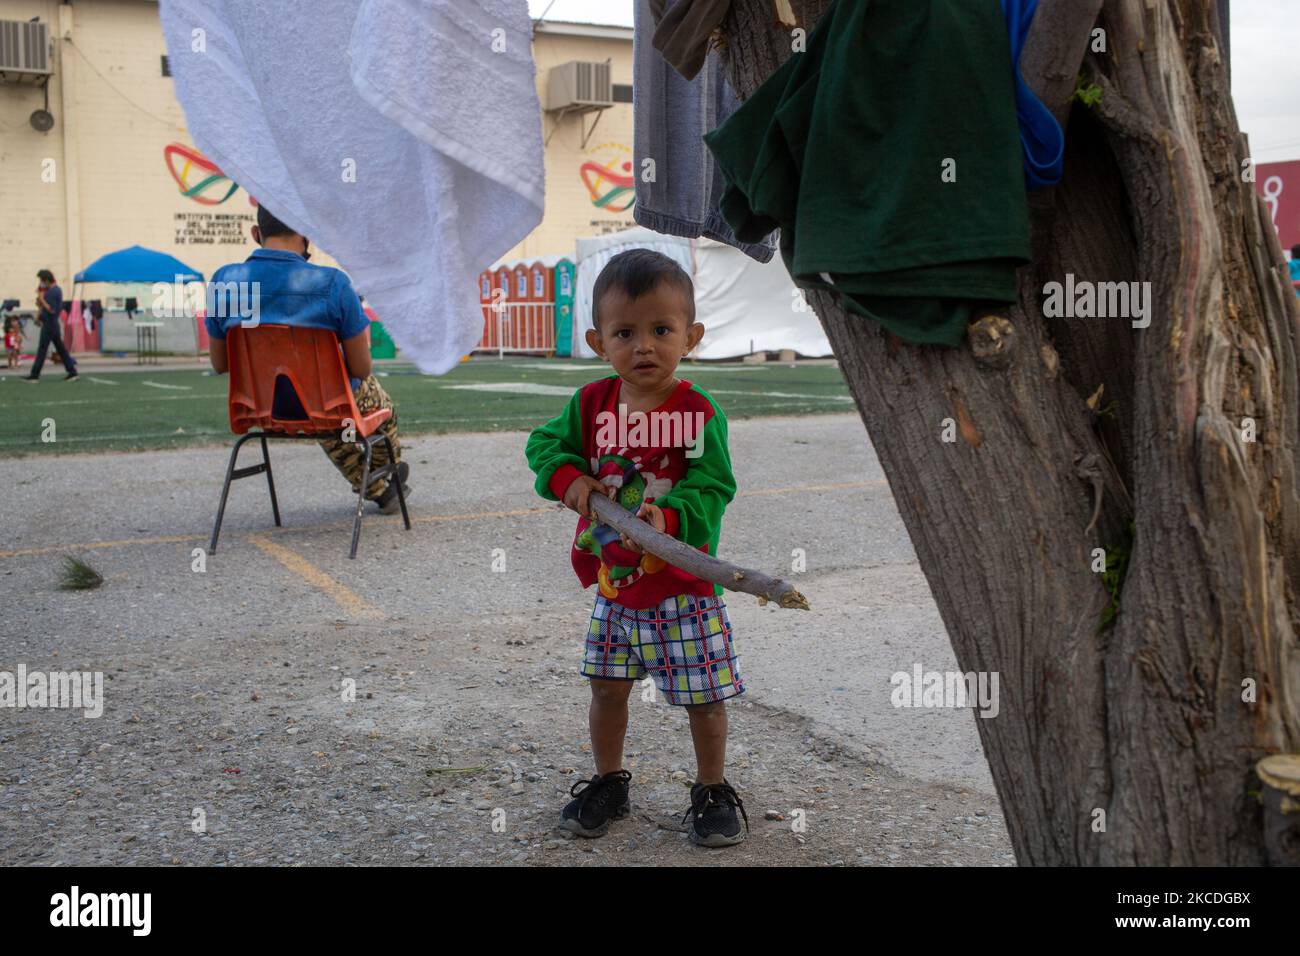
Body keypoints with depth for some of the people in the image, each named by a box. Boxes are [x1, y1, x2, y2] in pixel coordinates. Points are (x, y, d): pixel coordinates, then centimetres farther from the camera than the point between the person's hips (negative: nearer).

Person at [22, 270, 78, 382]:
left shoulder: (52, 292, -18)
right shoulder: (57, 290, 13)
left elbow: (51, 309, -23)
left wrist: (41, 299, -17)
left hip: (49, 325, -10)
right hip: (54, 325, 10)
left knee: (42, 350, -4)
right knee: (61, 349, 10)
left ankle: (34, 375, 1)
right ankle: (72, 372, 9)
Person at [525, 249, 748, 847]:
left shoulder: (699, 413, -15)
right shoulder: (591, 405, -2)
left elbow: (711, 490, -19)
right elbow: (543, 443, 8)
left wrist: (669, 517, -37)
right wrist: (567, 477, -12)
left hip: (683, 587, -4)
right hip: (612, 579, 4)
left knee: (703, 697, 7)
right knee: (607, 687, 16)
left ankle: (712, 791, 29)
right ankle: (608, 783, 37)